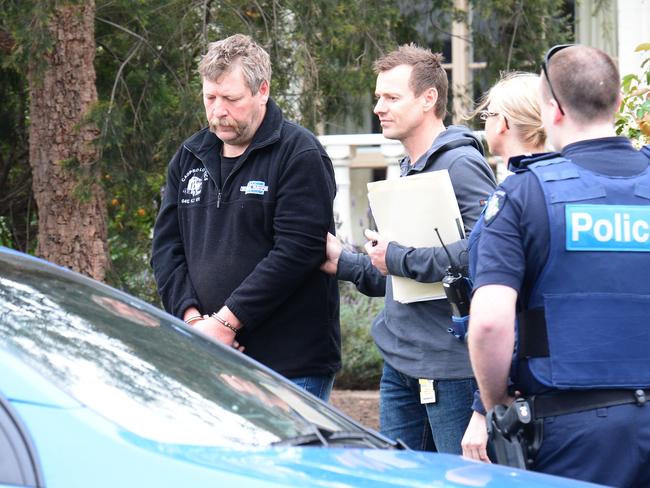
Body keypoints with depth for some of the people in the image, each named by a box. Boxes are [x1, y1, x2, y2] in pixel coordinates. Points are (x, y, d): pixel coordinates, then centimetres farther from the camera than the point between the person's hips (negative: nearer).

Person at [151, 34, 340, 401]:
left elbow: (297, 251, -15)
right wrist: (192, 316, -6)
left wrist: (227, 321, -17)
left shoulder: (299, 155, -5)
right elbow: (167, 247, 12)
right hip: (207, 361, 6)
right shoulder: (189, 158, 15)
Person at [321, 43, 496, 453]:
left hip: (451, 367, -10)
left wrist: (397, 258, -18)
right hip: (400, 365, 10)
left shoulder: (461, 165, -12)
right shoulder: (408, 171, 20)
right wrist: (344, 263, 12)